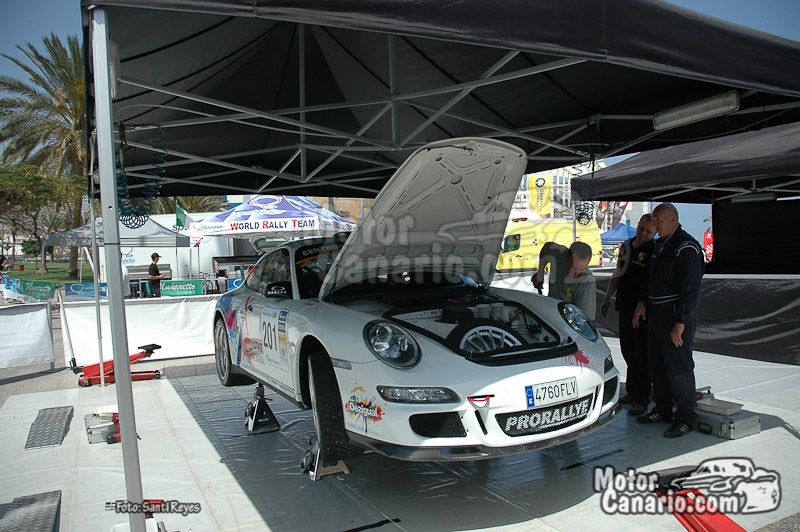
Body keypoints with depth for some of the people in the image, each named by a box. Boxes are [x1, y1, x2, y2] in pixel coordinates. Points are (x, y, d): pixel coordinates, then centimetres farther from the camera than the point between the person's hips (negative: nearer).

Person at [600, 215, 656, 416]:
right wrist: (607, 298, 20)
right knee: (628, 352, 14)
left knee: (642, 354, -1)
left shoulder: (655, 252, -11)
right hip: (625, 309, 7)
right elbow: (617, 274, 22)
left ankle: (642, 399, 7)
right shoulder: (626, 246, 12)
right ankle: (633, 392, 27)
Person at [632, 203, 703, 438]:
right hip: (656, 313, 9)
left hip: (677, 315, -9)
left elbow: (691, 289, -19)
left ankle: (685, 417, 8)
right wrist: (642, 302, 12)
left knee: (679, 366, -4)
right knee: (657, 364, 14)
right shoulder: (659, 245, 15)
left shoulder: (686, 247, -14)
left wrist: (680, 322, -22)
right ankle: (663, 409, 26)